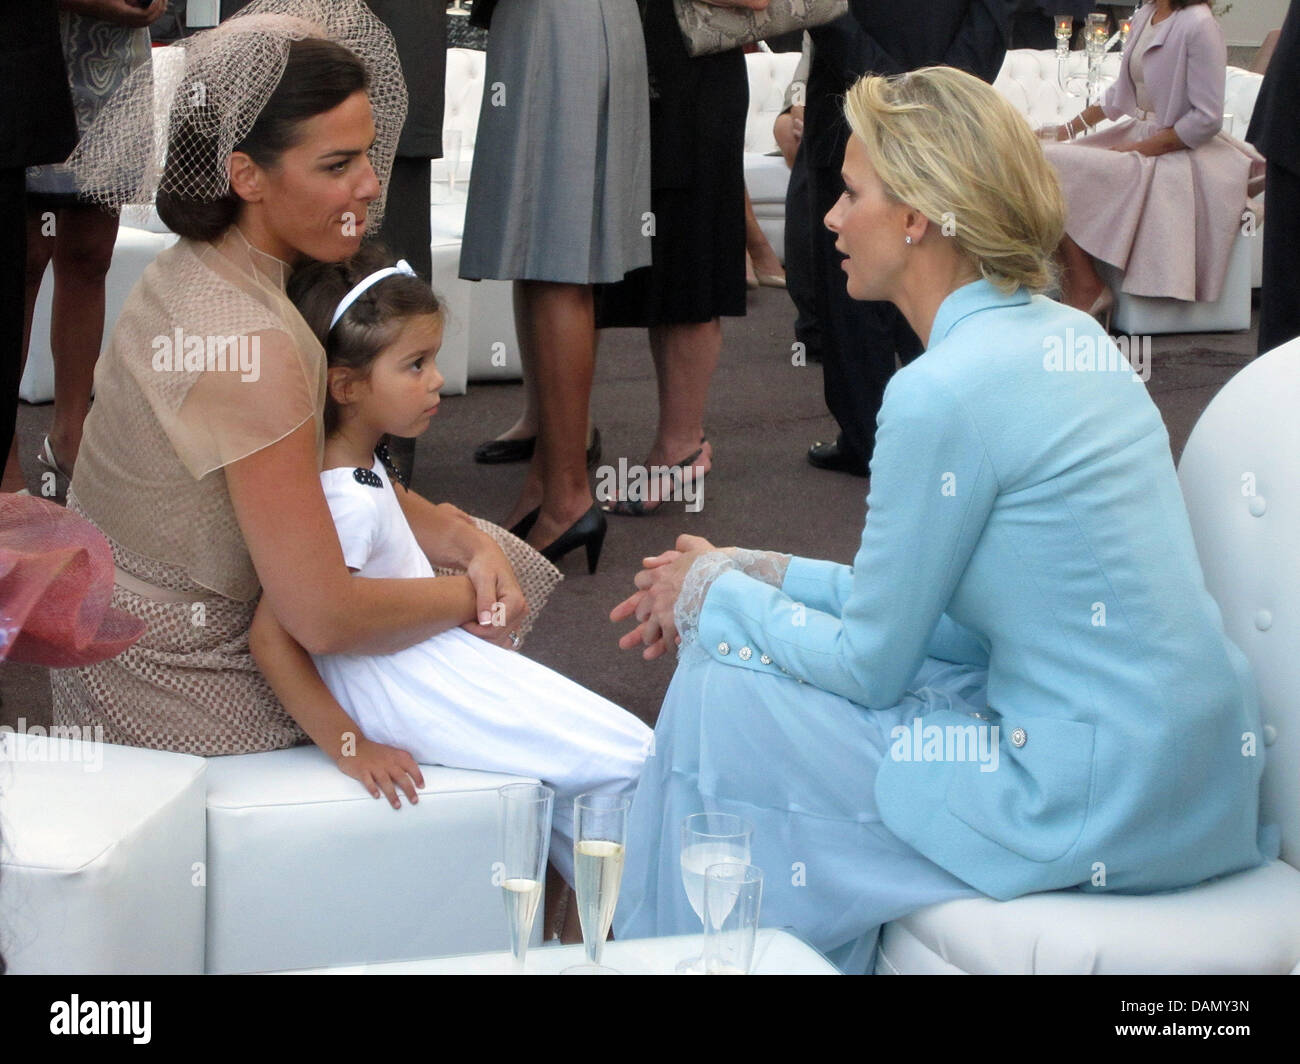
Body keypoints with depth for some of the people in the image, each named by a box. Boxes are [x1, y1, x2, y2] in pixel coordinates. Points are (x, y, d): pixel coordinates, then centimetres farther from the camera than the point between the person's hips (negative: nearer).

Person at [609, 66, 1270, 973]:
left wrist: (716, 592, 5)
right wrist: (760, 576, 15)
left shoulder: (944, 391, -19)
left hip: (1098, 803, -9)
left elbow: (868, 663, -11)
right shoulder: (1065, 335, 8)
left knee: (721, 700, -1)